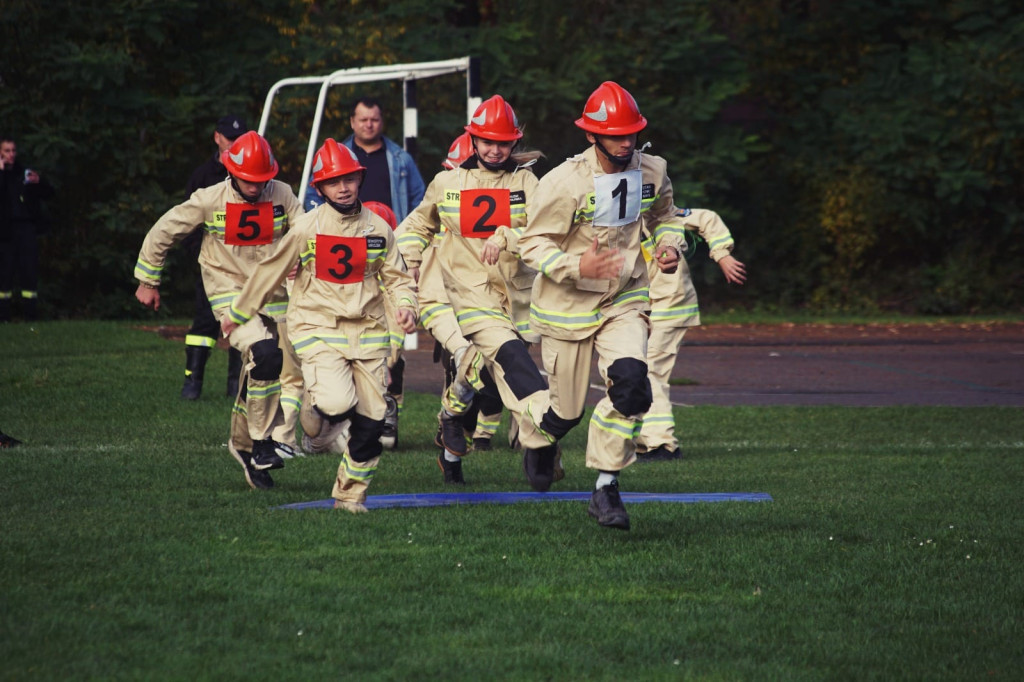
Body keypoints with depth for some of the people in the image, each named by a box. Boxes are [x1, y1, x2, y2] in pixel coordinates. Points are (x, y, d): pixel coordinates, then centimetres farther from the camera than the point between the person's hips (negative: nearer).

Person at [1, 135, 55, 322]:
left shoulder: (25, 173, 10)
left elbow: (48, 194, 11)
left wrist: (39, 182, -8)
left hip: (27, 228, 2)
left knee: (29, 272, -2)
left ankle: (31, 313, -1)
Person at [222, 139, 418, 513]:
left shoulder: (378, 229, 4)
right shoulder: (306, 229, -5)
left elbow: (397, 277, 15)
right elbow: (269, 274, 7)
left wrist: (406, 305, -6)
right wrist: (237, 314, 17)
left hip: (367, 331, 4)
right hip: (318, 329, -3)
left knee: (371, 420, 1)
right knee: (338, 402, -26)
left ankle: (350, 494, 21)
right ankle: (315, 425, 13)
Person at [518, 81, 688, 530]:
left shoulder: (651, 173, -3)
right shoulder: (564, 184, -20)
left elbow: (663, 217, 18)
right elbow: (533, 244, -14)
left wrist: (669, 245, -4)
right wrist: (577, 266, -30)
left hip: (623, 301, 3)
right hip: (568, 304, -3)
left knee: (630, 383, -21)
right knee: (567, 410, 5)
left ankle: (606, 488, -8)